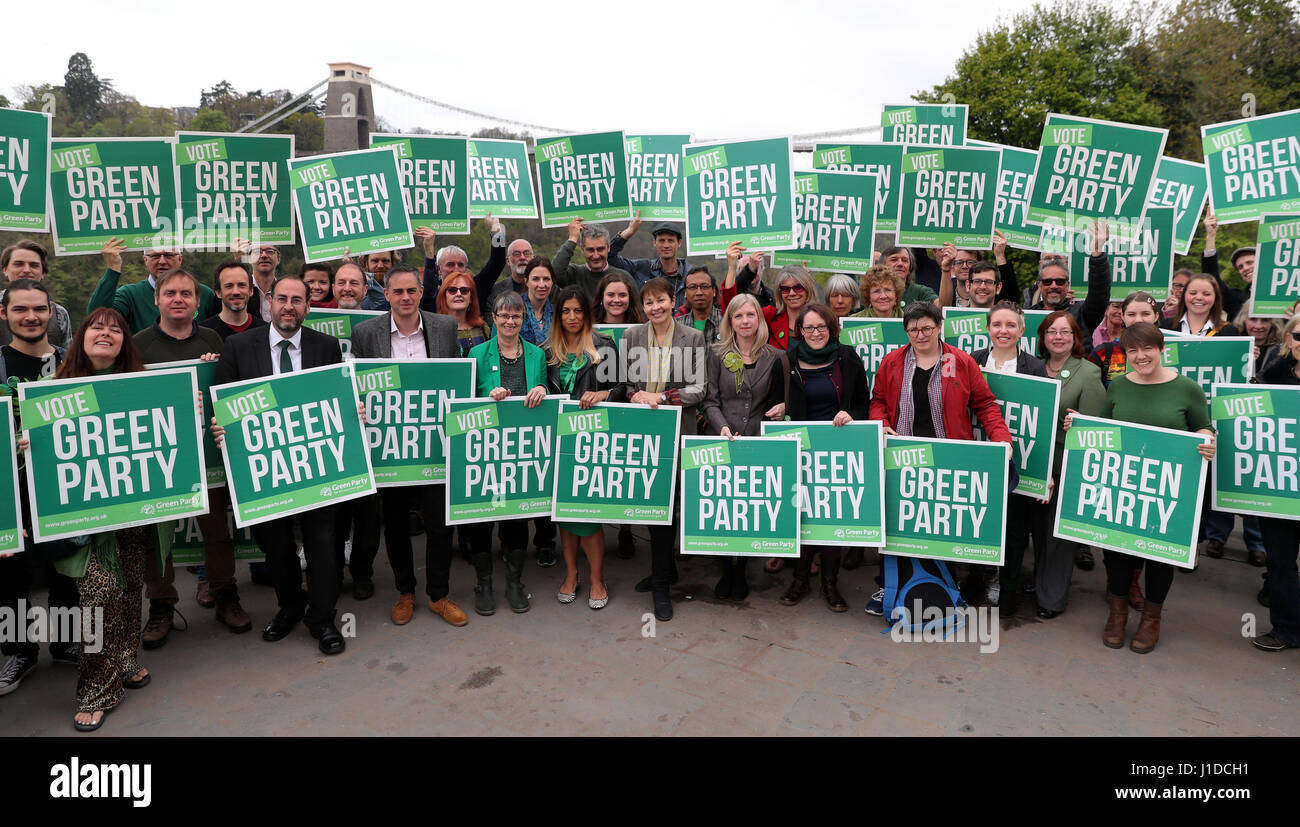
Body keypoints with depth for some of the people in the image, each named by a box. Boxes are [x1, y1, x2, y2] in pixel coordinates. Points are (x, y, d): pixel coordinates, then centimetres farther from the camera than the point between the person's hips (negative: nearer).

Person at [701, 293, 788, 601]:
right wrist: (722, 426, -17)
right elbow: (710, 399, 0)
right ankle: (727, 571, 16)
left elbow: (777, 401, 14)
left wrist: (780, 408, -9)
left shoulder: (774, 358, 7)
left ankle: (740, 571, 19)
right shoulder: (717, 354, 5)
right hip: (720, 441, 0)